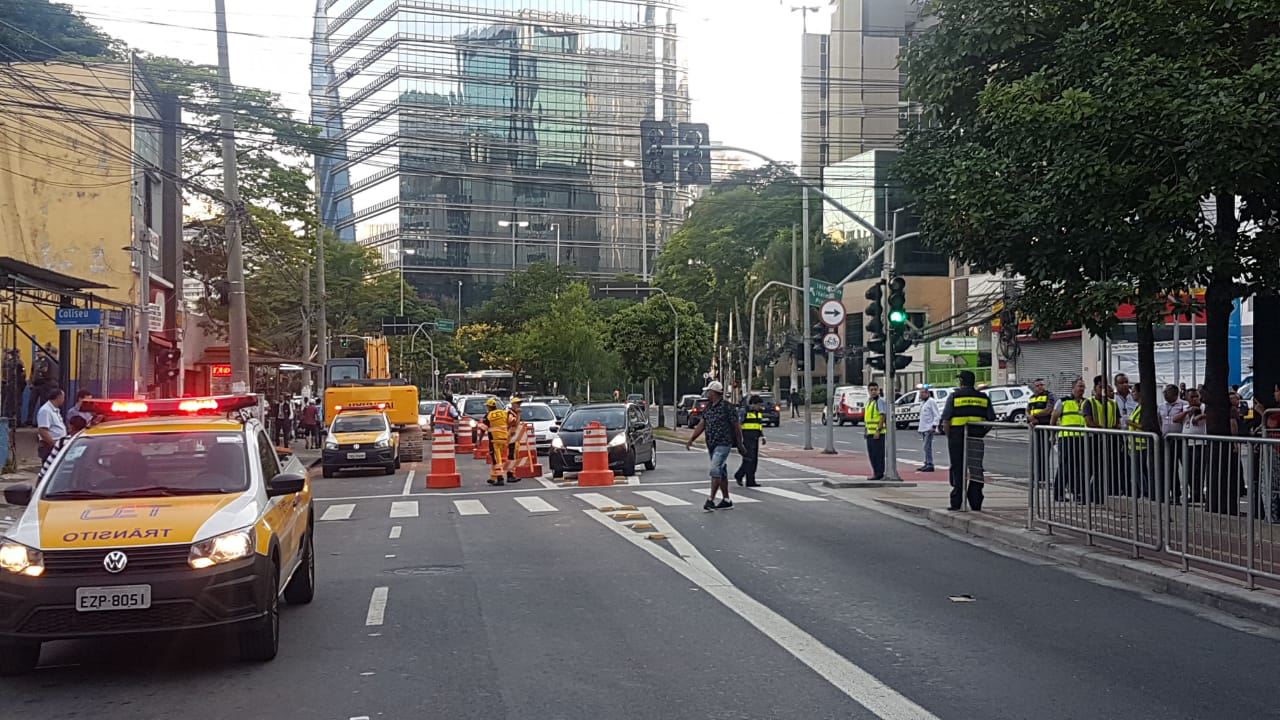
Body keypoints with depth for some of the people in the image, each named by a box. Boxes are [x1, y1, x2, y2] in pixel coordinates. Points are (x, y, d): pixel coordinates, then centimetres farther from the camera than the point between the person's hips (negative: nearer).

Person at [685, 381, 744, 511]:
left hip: (723, 444, -8)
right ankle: (726, 500, 18)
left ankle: (711, 500, -18)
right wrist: (691, 439, -5)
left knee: (715, 470, -17)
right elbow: (701, 425, 7)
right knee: (721, 472, 12)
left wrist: (740, 446, -3)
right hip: (711, 445, 8)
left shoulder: (727, 407, -10)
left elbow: (737, 427, -6)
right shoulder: (708, 408, 12)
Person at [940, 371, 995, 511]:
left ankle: (956, 503, 3)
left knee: (958, 469, 3)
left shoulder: (954, 396, -2)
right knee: (976, 469, 7)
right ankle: (975, 503, 6)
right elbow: (991, 419, 8)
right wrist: (982, 433, 13)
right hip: (976, 438, 2)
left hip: (957, 436, -2)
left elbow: (946, 420, -7)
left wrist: (948, 436, 1)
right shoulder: (984, 398, 7)